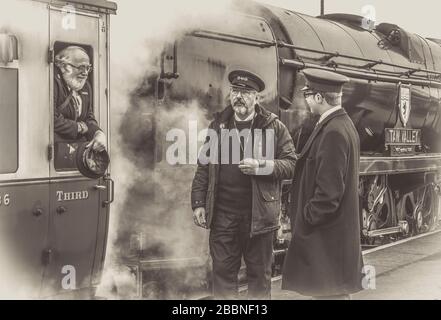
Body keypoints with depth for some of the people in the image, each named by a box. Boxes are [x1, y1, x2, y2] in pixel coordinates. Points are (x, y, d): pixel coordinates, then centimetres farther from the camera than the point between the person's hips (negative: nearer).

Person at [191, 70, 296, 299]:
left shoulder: (274, 127, 1)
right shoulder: (217, 125, 9)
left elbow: (292, 165, -3)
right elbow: (203, 168, 10)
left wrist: (261, 166, -18)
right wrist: (198, 203, 3)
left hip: (258, 214, -2)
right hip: (222, 214, 2)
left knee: (259, 273, 9)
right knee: (223, 271, 8)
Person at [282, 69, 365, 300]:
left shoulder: (333, 132, -21)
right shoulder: (343, 124, 10)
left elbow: (329, 189, -24)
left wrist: (307, 219, -13)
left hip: (326, 234, -10)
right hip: (337, 229, 10)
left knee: (329, 292, -1)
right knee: (335, 290, 17)